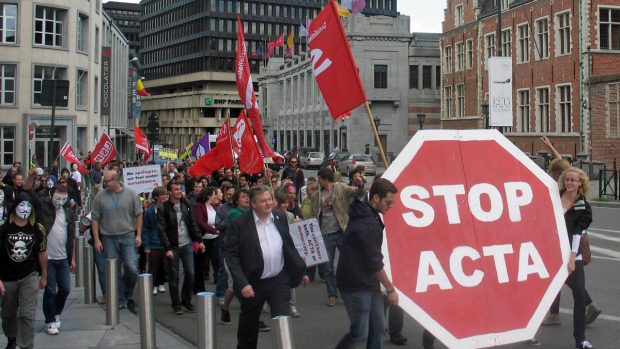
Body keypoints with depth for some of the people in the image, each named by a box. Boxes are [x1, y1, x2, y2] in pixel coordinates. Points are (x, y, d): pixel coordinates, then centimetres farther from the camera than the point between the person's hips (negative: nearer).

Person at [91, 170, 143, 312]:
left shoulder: (131, 194, 0)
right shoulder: (100, 197, 0)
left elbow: (138, 215, 4)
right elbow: (95, 219, 3)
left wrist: (138, 235, -1)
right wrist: (96, 240, -2)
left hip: (128, 236, -1)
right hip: (108, 239, 1)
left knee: (131, 268, -10)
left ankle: (128, 296, 13)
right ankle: (120, 300, 15)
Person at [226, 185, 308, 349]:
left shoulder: (280, 217, 1)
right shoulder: (239, 224, -13)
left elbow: (289, 246, 12)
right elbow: (232, 256, -14)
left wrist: (300, 270, 12)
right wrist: (242, 284, -22)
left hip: (279, 281, 2)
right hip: (253, 285, -2)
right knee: (249, 327, 17)